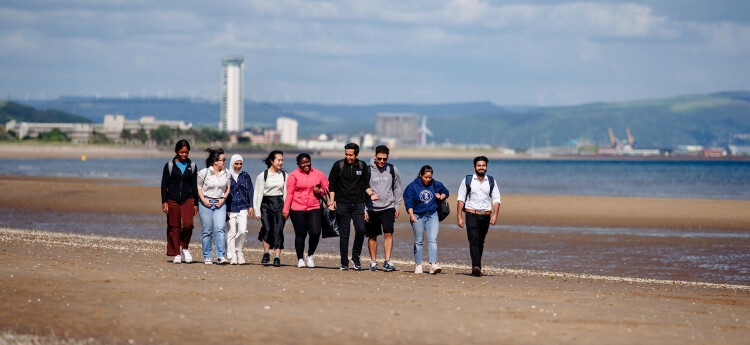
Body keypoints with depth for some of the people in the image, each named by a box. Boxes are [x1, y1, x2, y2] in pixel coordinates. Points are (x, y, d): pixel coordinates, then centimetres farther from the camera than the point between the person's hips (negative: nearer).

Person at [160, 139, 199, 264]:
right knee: (174, 228, 0)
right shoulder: (169, 165, 3)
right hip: (172, 200, -1)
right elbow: (164, 185, 3)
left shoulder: (192, 166, 9)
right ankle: (176, 254, 8)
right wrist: (164, 202, -5)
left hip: (187, 199, 1)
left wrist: (195, 203, 8)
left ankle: (184, 248, 5)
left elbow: (194, 186, 12)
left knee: (188, 224, -17)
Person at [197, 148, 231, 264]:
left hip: (220, 203, 2)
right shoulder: (204, 173, -6)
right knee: (207, 231, 3)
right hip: (206, 203, -2)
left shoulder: (226, 173, 3)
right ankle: (207, 257, 12)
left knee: (220, 229, -13)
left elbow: (228, 187, 15)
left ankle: (221, 255, -13)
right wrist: (203, 199, -7)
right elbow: (198, 186, 4)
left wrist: (223, 199, 1)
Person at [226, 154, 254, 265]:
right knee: (232, 232, -3)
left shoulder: (245, 176, 10)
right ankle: (232, 256, 3)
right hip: (231, 208, -1)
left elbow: (250, 191, 13)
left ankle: (239, 251, 10)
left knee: (243, 230, -11)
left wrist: (251, 206, 5)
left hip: (243, 207, 1)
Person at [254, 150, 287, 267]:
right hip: (266, 204, -2)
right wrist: (257, 211, -3)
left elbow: (286, 193, 10)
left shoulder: (284, 175, 10)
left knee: (278, 231, -5)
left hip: (279, 204, 2)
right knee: (267, 229, -17)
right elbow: (258, 194, 2)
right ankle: (266, 253, -2)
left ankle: (277, 257, -3)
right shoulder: (262, 176, 2)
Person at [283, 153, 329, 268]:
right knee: (300, 234, 2)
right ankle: (300, 259, 14)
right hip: (297, 209, -2)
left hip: (314, 209, 2)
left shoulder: (318, 174, 9)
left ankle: (310, 255, 14)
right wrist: (286, 209, -4)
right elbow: (289, 193, 1)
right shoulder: (294, 175, 2)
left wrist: (320, 191, -5)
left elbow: (326, 188, 17)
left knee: (315, 233, -10)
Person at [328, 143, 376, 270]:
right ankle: (344, 262, 4)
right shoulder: (338, 165, 2)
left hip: (358, 204, 1)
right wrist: (332, 201, -3)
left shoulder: (362, 166, 8)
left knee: (360, 230, -12)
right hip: (343, 204, -1)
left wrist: (371, 194, -5)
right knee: (344, 234, -1)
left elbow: (366, 184, 14)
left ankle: (356, 257, 6)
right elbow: (332, 184, 5)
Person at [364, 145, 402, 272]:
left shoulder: (392, 170, 3)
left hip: (388, 208, 1)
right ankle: (373, 261, 19)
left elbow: (397, 189, 15)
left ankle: (388, 261, -13)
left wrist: (397, 206, 11)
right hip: (372, 208, -1)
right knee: (372, 237, 7)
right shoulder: (368, 170, -4)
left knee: (388, 234, -13)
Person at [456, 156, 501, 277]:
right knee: (474, 241, -17)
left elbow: (496, 200, 7)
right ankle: (476, 266, -29)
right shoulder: (467, 180, 4)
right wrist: (459, 217, -5)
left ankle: (476, 268, 17)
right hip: (471, 214, -3)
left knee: (480, 243, 8)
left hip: (485, 216, 3)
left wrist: (495, 215, -8)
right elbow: (460, 199, 3)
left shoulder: (491, 181, 9)